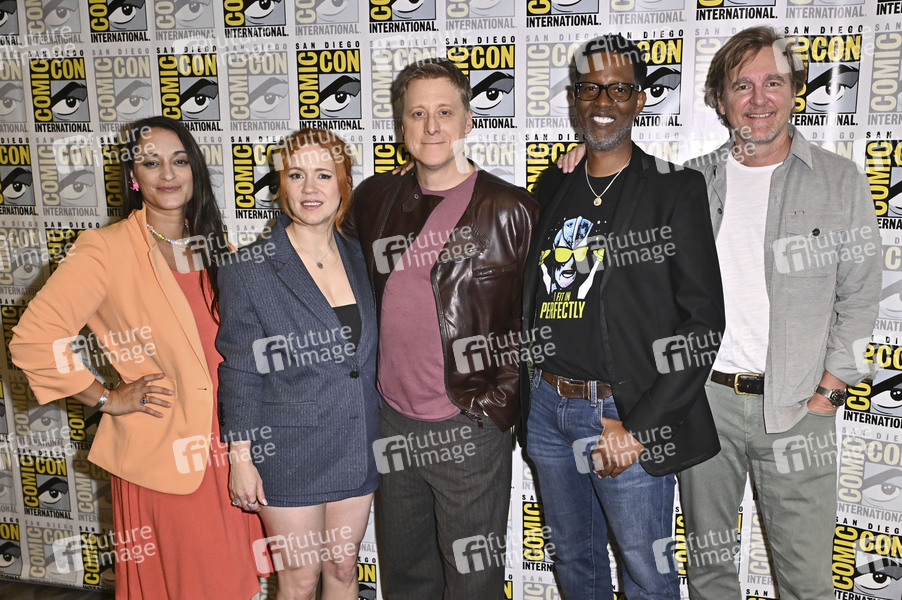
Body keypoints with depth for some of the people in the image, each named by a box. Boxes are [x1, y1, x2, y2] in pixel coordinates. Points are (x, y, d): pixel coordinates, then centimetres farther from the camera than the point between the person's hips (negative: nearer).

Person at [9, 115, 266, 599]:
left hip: (225, 446, 5)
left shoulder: (213, 245, 7)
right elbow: (32, 339, -17)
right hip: (162, 453, -5)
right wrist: (107, 399, -11)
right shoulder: (107, 248, -12)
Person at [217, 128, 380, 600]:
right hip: (289, 452, -4)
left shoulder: (359, 257, 2)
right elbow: (239, 373, -8)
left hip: (356, 449, 4)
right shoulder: (249, 270, -11)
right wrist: (241, 459, -8)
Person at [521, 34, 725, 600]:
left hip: (627, 414, -4)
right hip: (547, 407, 5)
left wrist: (638, 426, -16)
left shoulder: (676, 190, -7)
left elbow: (703, 321, -12)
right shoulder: (552, 186, 8)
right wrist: (528, 392, 7)